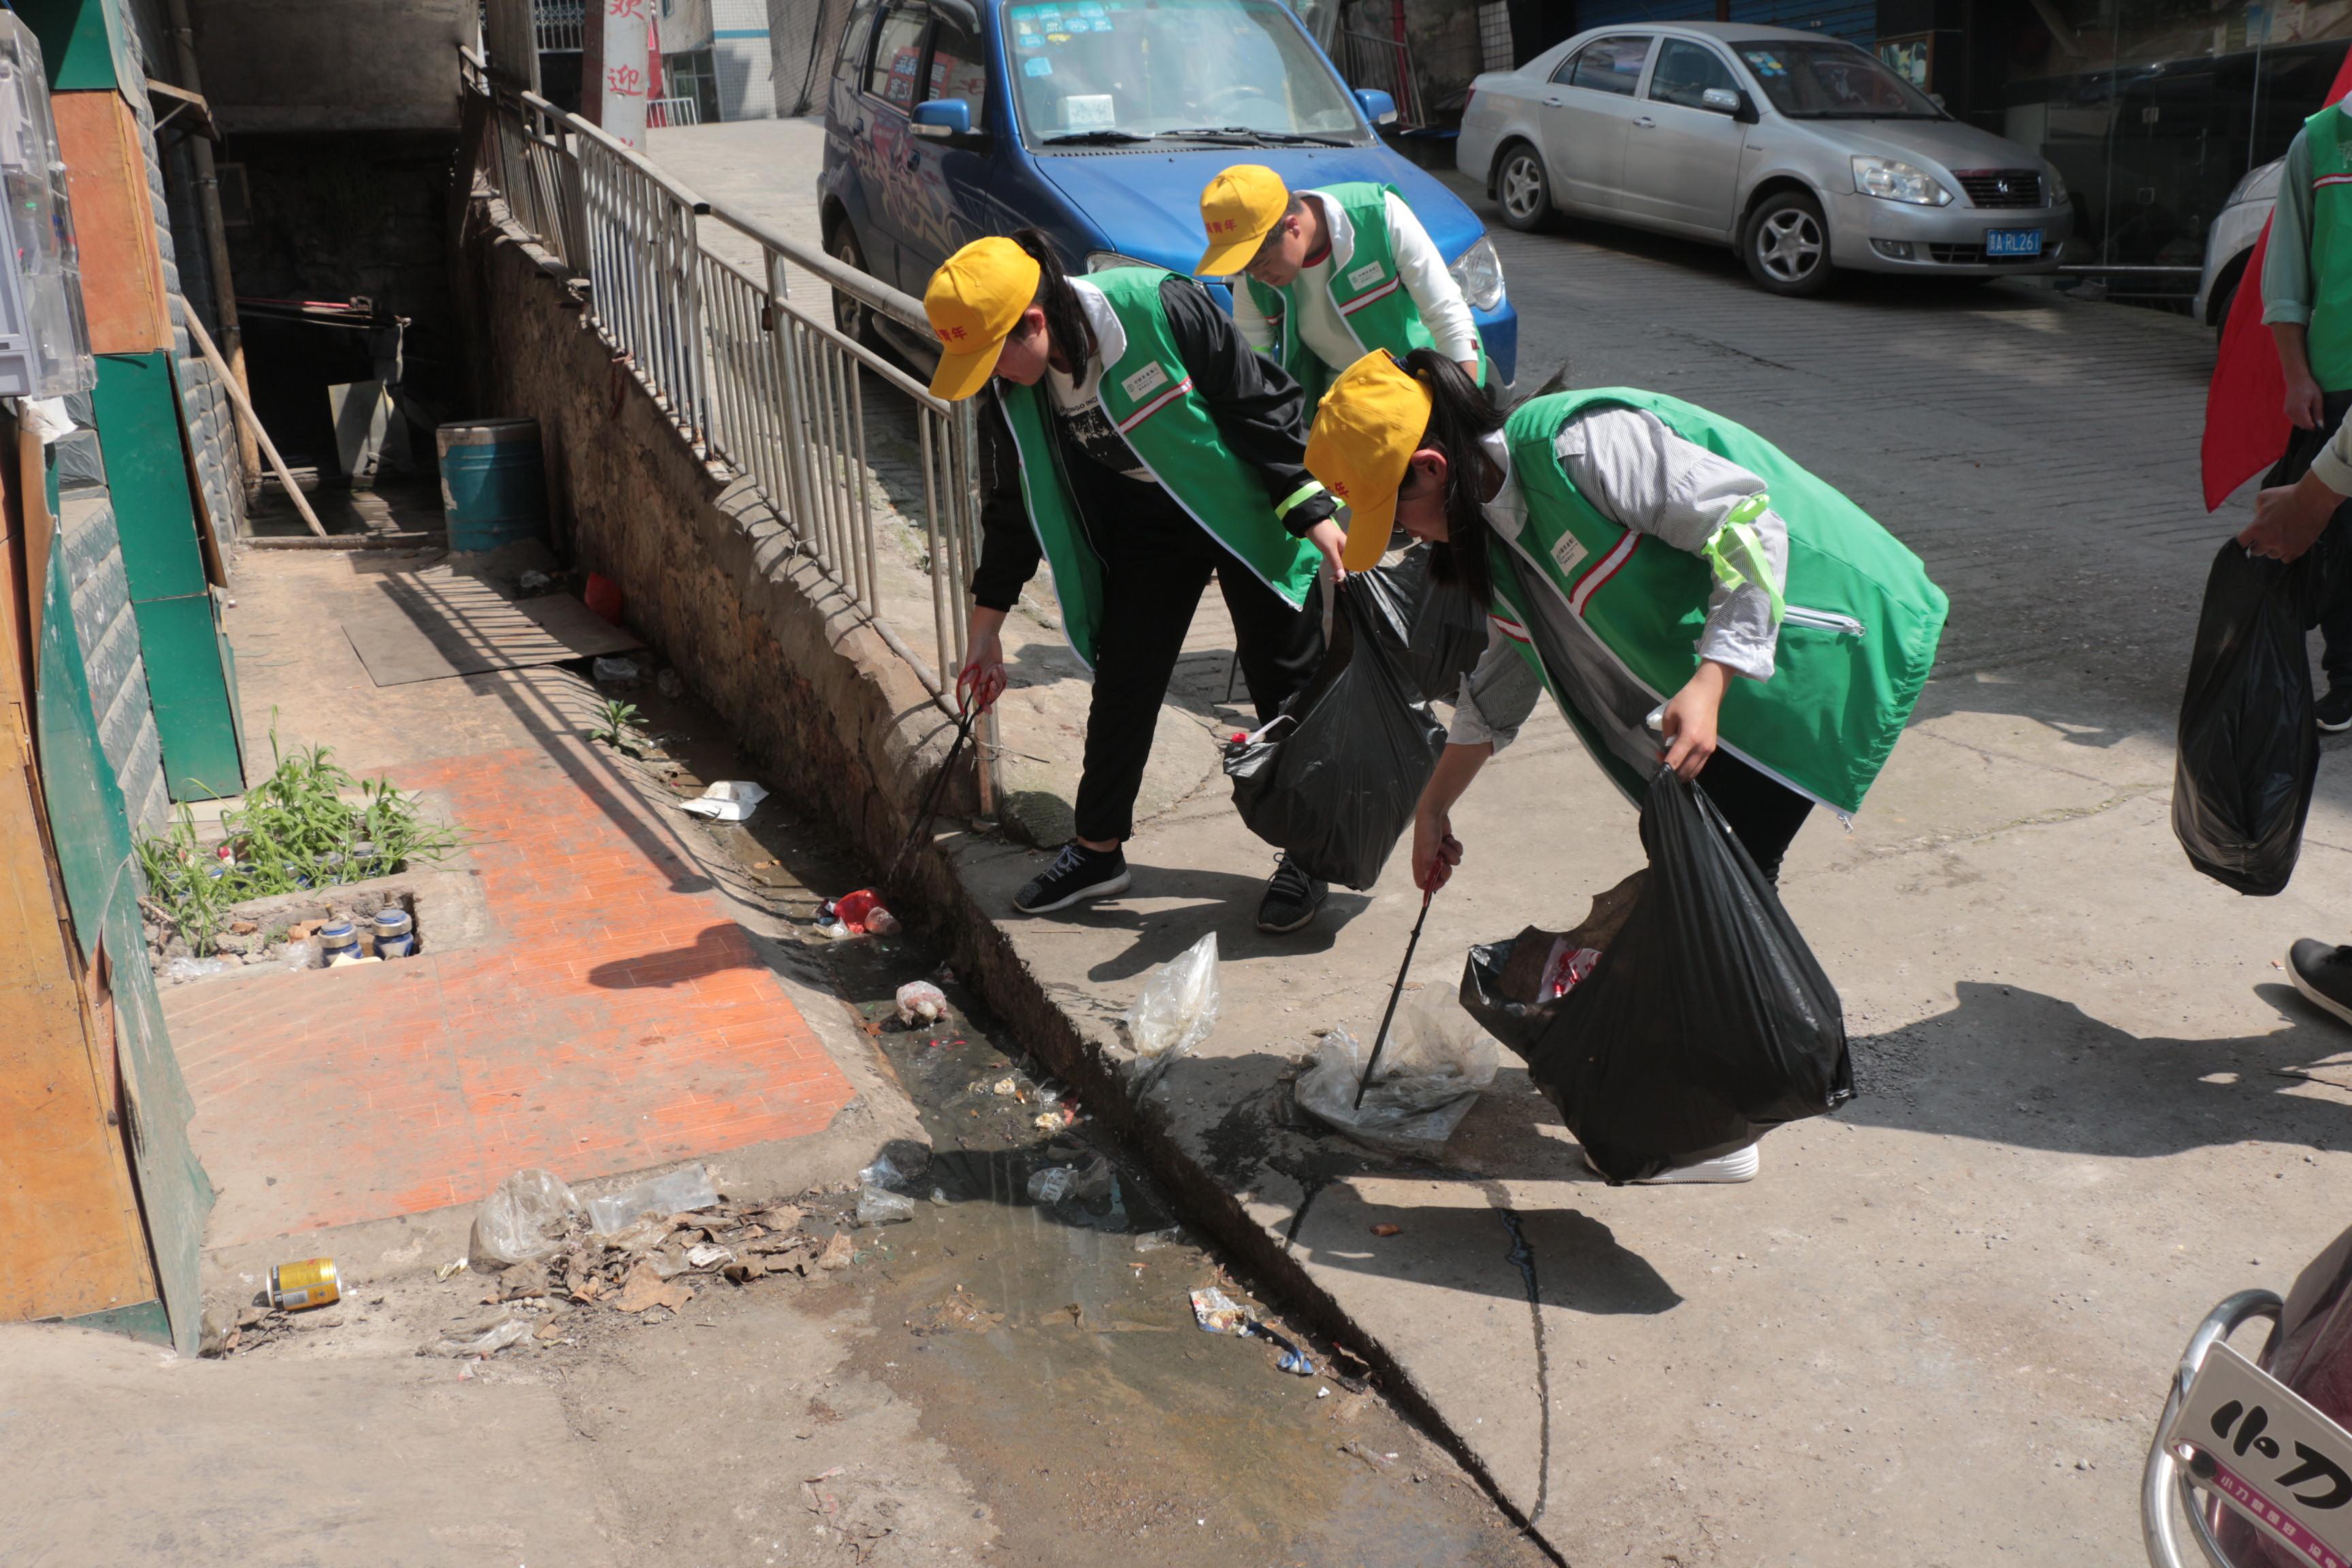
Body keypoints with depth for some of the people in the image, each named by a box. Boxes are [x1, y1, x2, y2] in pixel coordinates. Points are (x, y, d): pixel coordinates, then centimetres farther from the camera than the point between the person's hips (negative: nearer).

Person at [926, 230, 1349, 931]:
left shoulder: (1160, 307, -31)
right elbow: (1010, 509, 1)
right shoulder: (1012, 392, -12)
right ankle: (1097, 850, 22)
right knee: (1122, 682, 5)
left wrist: (1312, 510, -19)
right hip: (1148, 524, 5)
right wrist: (986, 629, 5)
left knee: (1287, 684, 2)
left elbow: (1263, 402, -20)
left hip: (1249, 507, -4)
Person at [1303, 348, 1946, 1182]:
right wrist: (1433, 807, 25)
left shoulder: (1577, 442, -24)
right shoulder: (1497, 523, 6)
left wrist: (1707, 687, -34)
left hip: (1819, 639, -10)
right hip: (1731, 663, 10)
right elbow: (1505, 671, 19)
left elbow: (1748, 523, -26)